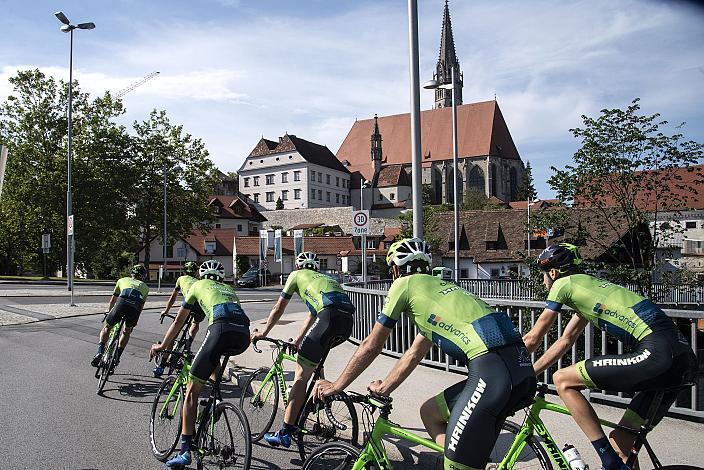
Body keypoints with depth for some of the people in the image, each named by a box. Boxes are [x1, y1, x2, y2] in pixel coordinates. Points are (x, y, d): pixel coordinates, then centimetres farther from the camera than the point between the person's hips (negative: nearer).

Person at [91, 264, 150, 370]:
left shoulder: (123, 280, 34)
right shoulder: (145, 287, 34)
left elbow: (112, 300, 39)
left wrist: (108, 313, 53)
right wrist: (134, 320, 44)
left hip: (122, 302, -1)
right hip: (135, 307, 1)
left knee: (107, 327, 22)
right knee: (127, 331, 27)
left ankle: (100, 351, 4)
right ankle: (117, 357, 23)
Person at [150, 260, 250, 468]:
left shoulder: (198, 285, 28)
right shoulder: (229, 289, 38)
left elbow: (179, 321, 32)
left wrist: (162, 346, 45)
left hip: (222, 330, -5)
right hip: (244, 336, 5)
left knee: (192, 392, 5)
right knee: (214, 356, 38)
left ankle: (185, 451, 3)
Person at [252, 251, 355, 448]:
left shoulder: (297, 275, 24)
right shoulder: (325, 278, 40)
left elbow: (278, 310, 27)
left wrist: (263, 333, 40)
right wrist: (297, 342, 52)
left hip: (330, 317, -7)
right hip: (349, 320, 7)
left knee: (301, 374, -3)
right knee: (314, 359, 32)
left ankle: (285, 433, -3)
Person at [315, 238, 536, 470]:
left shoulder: (404, 284, 6)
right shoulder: (435, 287, 29)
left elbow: (371, 346, 11)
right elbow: (414, 354, 32)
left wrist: (335, 387, 21)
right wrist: (382, 389, 35)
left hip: (493, 370, -9)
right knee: (429, 412, 21)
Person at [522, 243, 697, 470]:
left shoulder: (564, 283, 1)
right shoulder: (586, 286, 26)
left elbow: (533, 338, 4)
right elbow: (565, 341, 31)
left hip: (656, 354, -10)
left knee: (562, 380, -5)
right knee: (620, 442, 16)